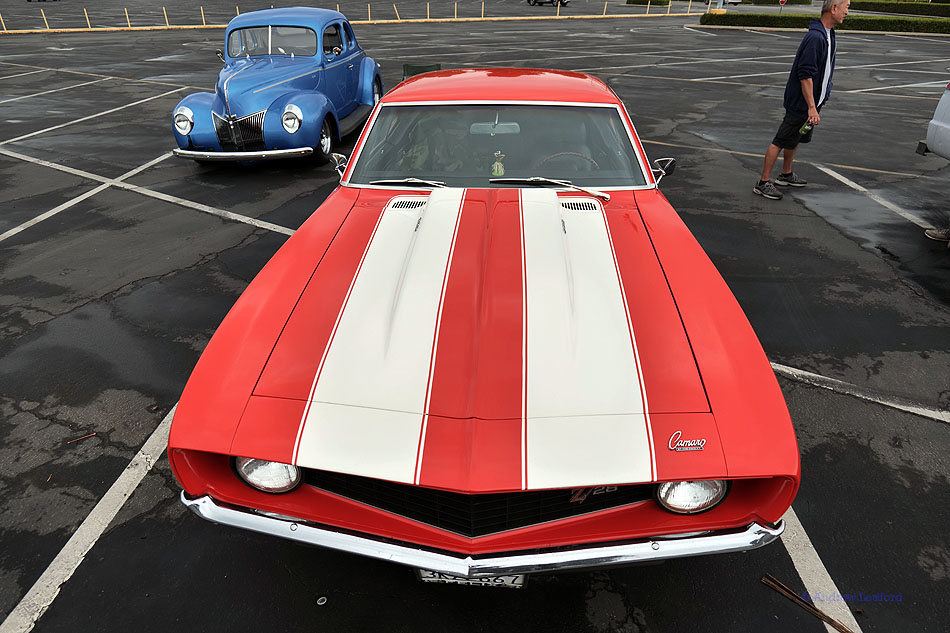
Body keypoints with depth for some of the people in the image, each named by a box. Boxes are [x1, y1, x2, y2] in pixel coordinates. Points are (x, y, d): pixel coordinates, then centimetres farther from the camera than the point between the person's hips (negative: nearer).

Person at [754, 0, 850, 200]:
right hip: (801, 103, -10)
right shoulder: (815, 37, -22)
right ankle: (763, 183, 0)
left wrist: (821, 98, 24)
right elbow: (805, 75, -25)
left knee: (796, 139, 20)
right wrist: (811, 107, -26)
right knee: (781, 141, -5)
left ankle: (786, 175, 33)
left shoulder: (828, 34, 10)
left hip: (812, 100, 10)